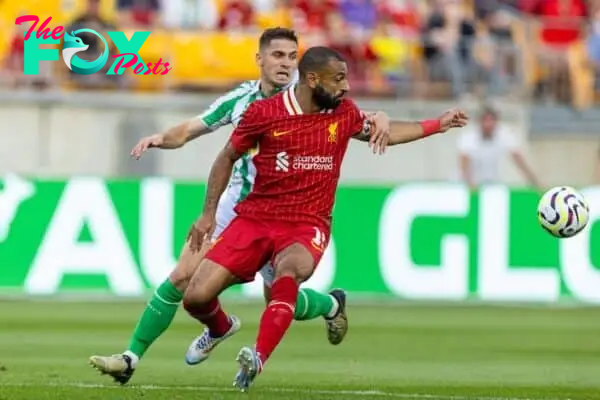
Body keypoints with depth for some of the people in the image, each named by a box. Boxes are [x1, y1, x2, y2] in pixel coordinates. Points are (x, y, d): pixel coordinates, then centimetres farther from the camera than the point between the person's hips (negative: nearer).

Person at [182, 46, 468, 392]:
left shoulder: (344, 113, 3)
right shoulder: (263, 113, -7)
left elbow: (377, 134, 25)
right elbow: (227, 158, 8)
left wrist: (437, 125, 23)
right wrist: (209, 213, 5)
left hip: (307, 226, 0)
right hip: (255, 218, 0)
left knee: (288, 271, -37)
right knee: (196, 297, -8)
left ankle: (258, 359, -44)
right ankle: (220, 328, 29)